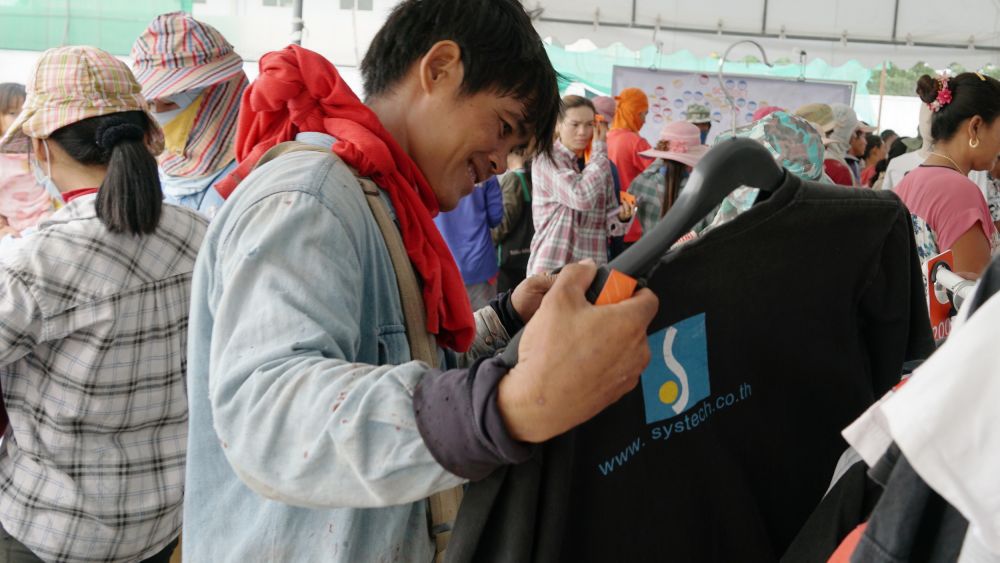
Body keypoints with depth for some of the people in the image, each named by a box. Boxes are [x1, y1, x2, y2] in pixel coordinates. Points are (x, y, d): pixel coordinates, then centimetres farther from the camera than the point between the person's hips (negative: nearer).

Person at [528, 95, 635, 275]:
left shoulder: (599, 164, 12)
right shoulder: (546, 159, -5)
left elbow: (607, 222, 11)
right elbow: (581, 198, -21)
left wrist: (622, 217, -12)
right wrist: (600, 150, -9)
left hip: (592, 267, 5)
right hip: (552, 267, -5)